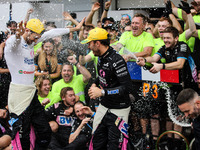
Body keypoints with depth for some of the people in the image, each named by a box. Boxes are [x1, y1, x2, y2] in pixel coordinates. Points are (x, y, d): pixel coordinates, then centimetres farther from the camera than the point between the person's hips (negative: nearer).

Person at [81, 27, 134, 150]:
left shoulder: (116, 60, -22)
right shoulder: (101, 58, 6)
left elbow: (127, 88, -27)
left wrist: (102, 92, -25)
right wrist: (95, 84, 6)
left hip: (118, 110, -8)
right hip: (104, 107, 8)